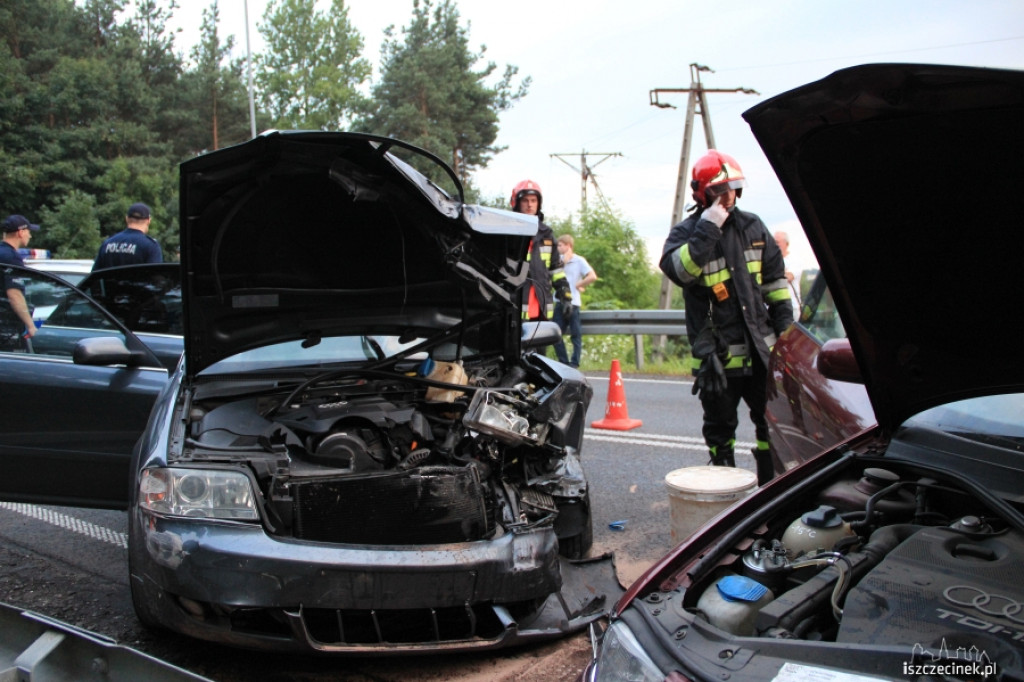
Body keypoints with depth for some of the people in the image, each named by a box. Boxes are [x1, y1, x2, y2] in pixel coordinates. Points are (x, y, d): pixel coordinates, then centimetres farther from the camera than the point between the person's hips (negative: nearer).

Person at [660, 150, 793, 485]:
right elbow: (676, 269, -26)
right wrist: (707, 230, -26)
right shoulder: (686, 232, -4)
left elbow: (775, 279, 15)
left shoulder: (752, 226, 8)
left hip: (761, 348, 4)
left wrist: (785, 325, 11)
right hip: (716, 354, -3)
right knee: (720, 428, 8)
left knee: (772, 422, 9)